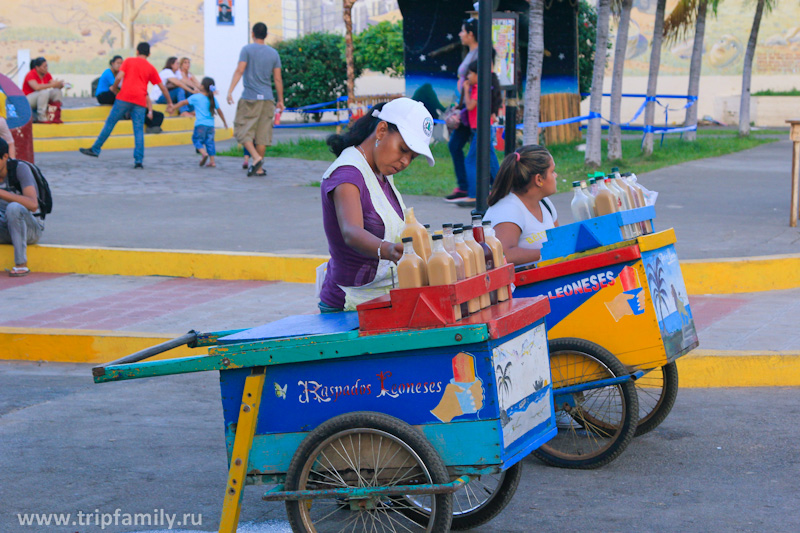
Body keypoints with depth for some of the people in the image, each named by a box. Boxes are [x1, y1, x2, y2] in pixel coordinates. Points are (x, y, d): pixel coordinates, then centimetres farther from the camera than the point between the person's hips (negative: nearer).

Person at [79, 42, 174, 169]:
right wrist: (169, 103, 23)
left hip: (125, 97, -1)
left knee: (110, 123, 7)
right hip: (140, 101, 1)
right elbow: (162, 87, 15)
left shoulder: (128, 61, 8)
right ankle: (139, 160, -9)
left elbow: (119, 77, -4)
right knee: (139, 130, 0)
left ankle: (95, 149, 11)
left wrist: (114, 88, 14)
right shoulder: (151, 68, 14)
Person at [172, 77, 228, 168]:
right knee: (209, 141, 11)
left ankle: (204, 153, -17)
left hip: (200, 124, -4)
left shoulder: (196, 97, -4)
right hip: (210, 125, 4)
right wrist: (225, 122, 27)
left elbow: (183, 102, 3)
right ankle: (212, 161, 7)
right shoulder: (213, 99, 8)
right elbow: (219, 111, 16)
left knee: (196, 139, 7)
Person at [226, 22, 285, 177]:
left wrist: (230, 91, -16)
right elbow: (278, 79, 10)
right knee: (262, 134, 5)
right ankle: (259, 169, 5)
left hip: (249, 98, -4)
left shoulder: (247, 50, -2)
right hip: (267, 99, 4)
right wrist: (280, 101, 15)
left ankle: (256, 158, -19)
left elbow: (239, 71, -12)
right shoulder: (273, 53, 10)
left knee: (243, 131, 2)